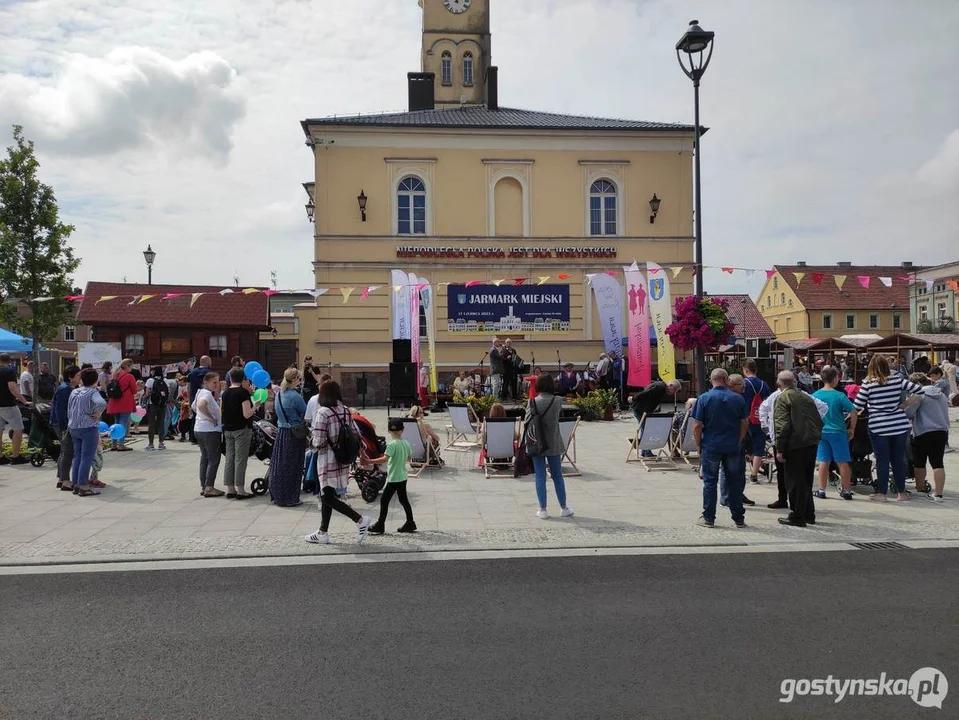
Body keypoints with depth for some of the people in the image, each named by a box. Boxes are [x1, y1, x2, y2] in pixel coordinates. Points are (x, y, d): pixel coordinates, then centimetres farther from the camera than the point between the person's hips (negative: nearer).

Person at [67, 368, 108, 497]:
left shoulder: (74, 392, 10)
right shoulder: (93, 392, -11)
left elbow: (68, 412, 15)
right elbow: (102, 403, -32)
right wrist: (97, 413, -14)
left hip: (73, 428, 7)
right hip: (89, 428, -7)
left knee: (77, 456, 14)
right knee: (87, 457, -4)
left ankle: (76, 485, 18)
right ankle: (84, 487, -5)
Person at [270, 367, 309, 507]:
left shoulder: (278, 394, 7)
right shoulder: (294, 396, -17)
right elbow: (306, 413, -13)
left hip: (281, 431, 7)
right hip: (294, 434, -7)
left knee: (279, 464, 14)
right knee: (292, 467, 2)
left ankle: (278, 495, 24)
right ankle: (290, 499, 9)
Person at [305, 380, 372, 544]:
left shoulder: (323, 412, -16)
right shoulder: (346, 411, 4)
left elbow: (318, 441, -19)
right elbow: (357, 435, 6)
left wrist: (312, 444, 2)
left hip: (328, 459, -7)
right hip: (342, 460, 7)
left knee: (328, 497, -1)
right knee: (327, 495, 16)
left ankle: (360, 520, -10)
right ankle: (323, 533, 23)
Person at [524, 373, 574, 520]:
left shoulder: (533, 402, -10)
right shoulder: (557, 401, -7)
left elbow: (527, 423, -9)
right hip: (553, 444, 1)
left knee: (540, 477, 5)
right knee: (557, 476, 13)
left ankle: (542, 510, 9)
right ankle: (564, 508, 21)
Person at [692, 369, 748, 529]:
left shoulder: (704, 398, -7)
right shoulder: (738, 398, 0)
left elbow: (697, 425, -9)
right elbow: (745, 423, 4)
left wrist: (698, 444, 3)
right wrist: (738, 442, 15)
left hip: (710, 446, -2)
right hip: (732, 447, 2)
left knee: (710, 482, 5)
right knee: (735, 482, 10)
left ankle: (708, 518, 9)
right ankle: (739, 518, 17)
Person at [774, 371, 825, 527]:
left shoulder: (783, 398, -8)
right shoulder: (806, 397, 15)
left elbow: (782, 426, -16)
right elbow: (819, 421, 17)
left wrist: (779, 449, -14)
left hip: (795, 445, -7)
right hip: (812, 443, 7)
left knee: (795, 482, 1)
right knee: (807, 480, 18)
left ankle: (797, 517, 4)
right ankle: (809, 515, 26)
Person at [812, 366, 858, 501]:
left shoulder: (815, 395, -2)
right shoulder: (839, 396, -11)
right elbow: (853, 413, -12)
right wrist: (851, 429, 1)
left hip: (821, 432, 3)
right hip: (838, 432, -3)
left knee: (823, 462, 9)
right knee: (843, 463, 7)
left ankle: (821, 490, 12)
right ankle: (847, 491, 14)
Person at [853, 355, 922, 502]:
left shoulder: (868, 384, -9)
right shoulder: (897, 380, 0)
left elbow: (857, 406, -7)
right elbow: (918, 389, 4)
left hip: (878, 427, -3)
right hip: (901, 425, 3)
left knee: (882, 460, 5)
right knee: (899, 459, 12)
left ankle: (881, 493, 10)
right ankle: (901, 493, 20)